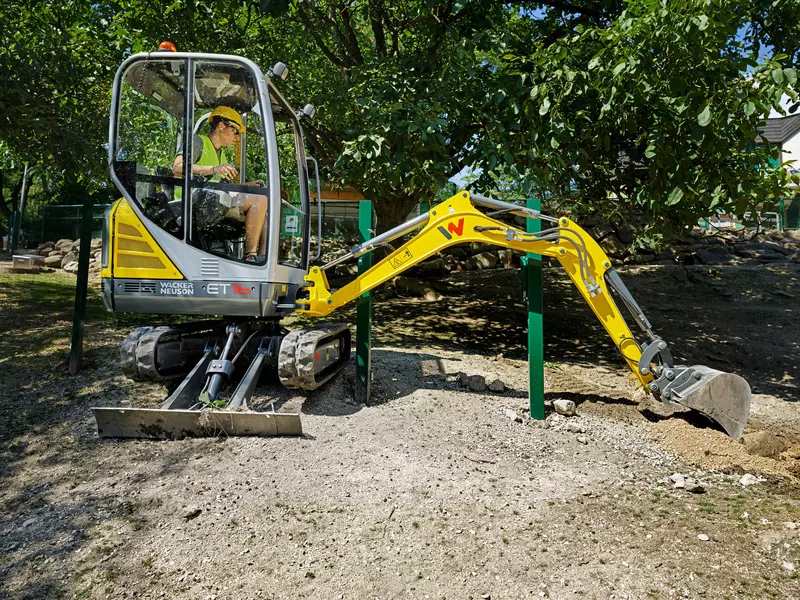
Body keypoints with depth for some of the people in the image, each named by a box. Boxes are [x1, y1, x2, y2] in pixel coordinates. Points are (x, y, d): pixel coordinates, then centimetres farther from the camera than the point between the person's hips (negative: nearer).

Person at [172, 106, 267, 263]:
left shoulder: (219, 153, 32)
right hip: (199, 199, -10)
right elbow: (177, 167, -12)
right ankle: (250, 255, -24)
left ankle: (263, 257, -12)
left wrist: (247, 185, 14)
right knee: (259, 200, -22)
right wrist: (213, 169, -23)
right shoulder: (198, 141, 5)